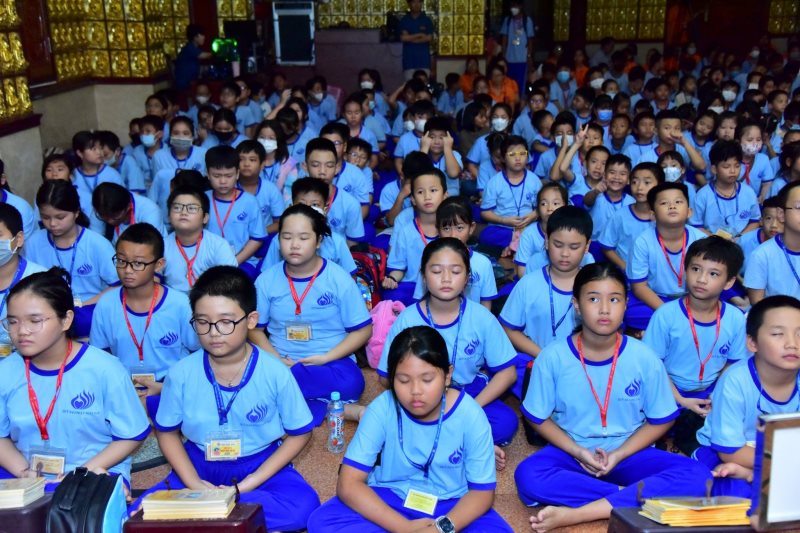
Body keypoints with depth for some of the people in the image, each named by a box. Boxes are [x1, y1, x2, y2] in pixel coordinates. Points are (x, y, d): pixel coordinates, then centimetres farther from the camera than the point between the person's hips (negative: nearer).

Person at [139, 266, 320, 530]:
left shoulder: (275, 373, -16)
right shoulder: (181, 374, -11)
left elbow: (299, 434, -5)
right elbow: (167, 432, 4)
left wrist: (248, 484, -14)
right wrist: (194, 484, -12)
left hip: (260, 465, -1)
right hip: (199, 466, 2)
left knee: (303, 505, -30)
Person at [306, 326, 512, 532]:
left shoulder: (470, 415, -18)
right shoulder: (382, 409, -18)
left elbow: (482, 491, -11)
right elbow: (348, 484, -19)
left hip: (450, 507, 0)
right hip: (390, 501, 1)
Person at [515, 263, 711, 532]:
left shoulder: (644, 358, -9)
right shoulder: (553, 357, -10)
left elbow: (660, 420, 1)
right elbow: (539, 418, -1)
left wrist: (619, 454, -12)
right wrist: (577, 451, -15)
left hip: (629, 452, 2)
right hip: (572, 452, -1)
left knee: (697, 476, -25)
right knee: (528, 476, -32)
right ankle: (630, 497, -22)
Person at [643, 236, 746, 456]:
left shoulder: (736, 319, -7)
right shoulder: (666, 315, -15)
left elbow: (732, 366, 3)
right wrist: (681, 401, -14)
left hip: (712, 395, 3)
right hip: (671, 395, -2)